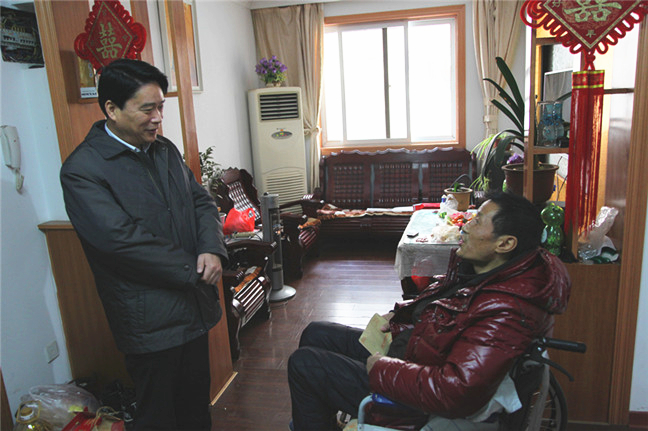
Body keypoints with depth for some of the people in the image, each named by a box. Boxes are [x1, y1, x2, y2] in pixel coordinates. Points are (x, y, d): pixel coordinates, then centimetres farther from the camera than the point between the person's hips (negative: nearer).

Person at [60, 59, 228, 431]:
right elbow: (120, 238, -23)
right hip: (150, 319, -6)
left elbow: (202, 201, 9)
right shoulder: (82, 169, -15)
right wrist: (193, 269, -17)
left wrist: (213, 250, -11)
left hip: (195, 304, 7)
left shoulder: (166, 149, 8)